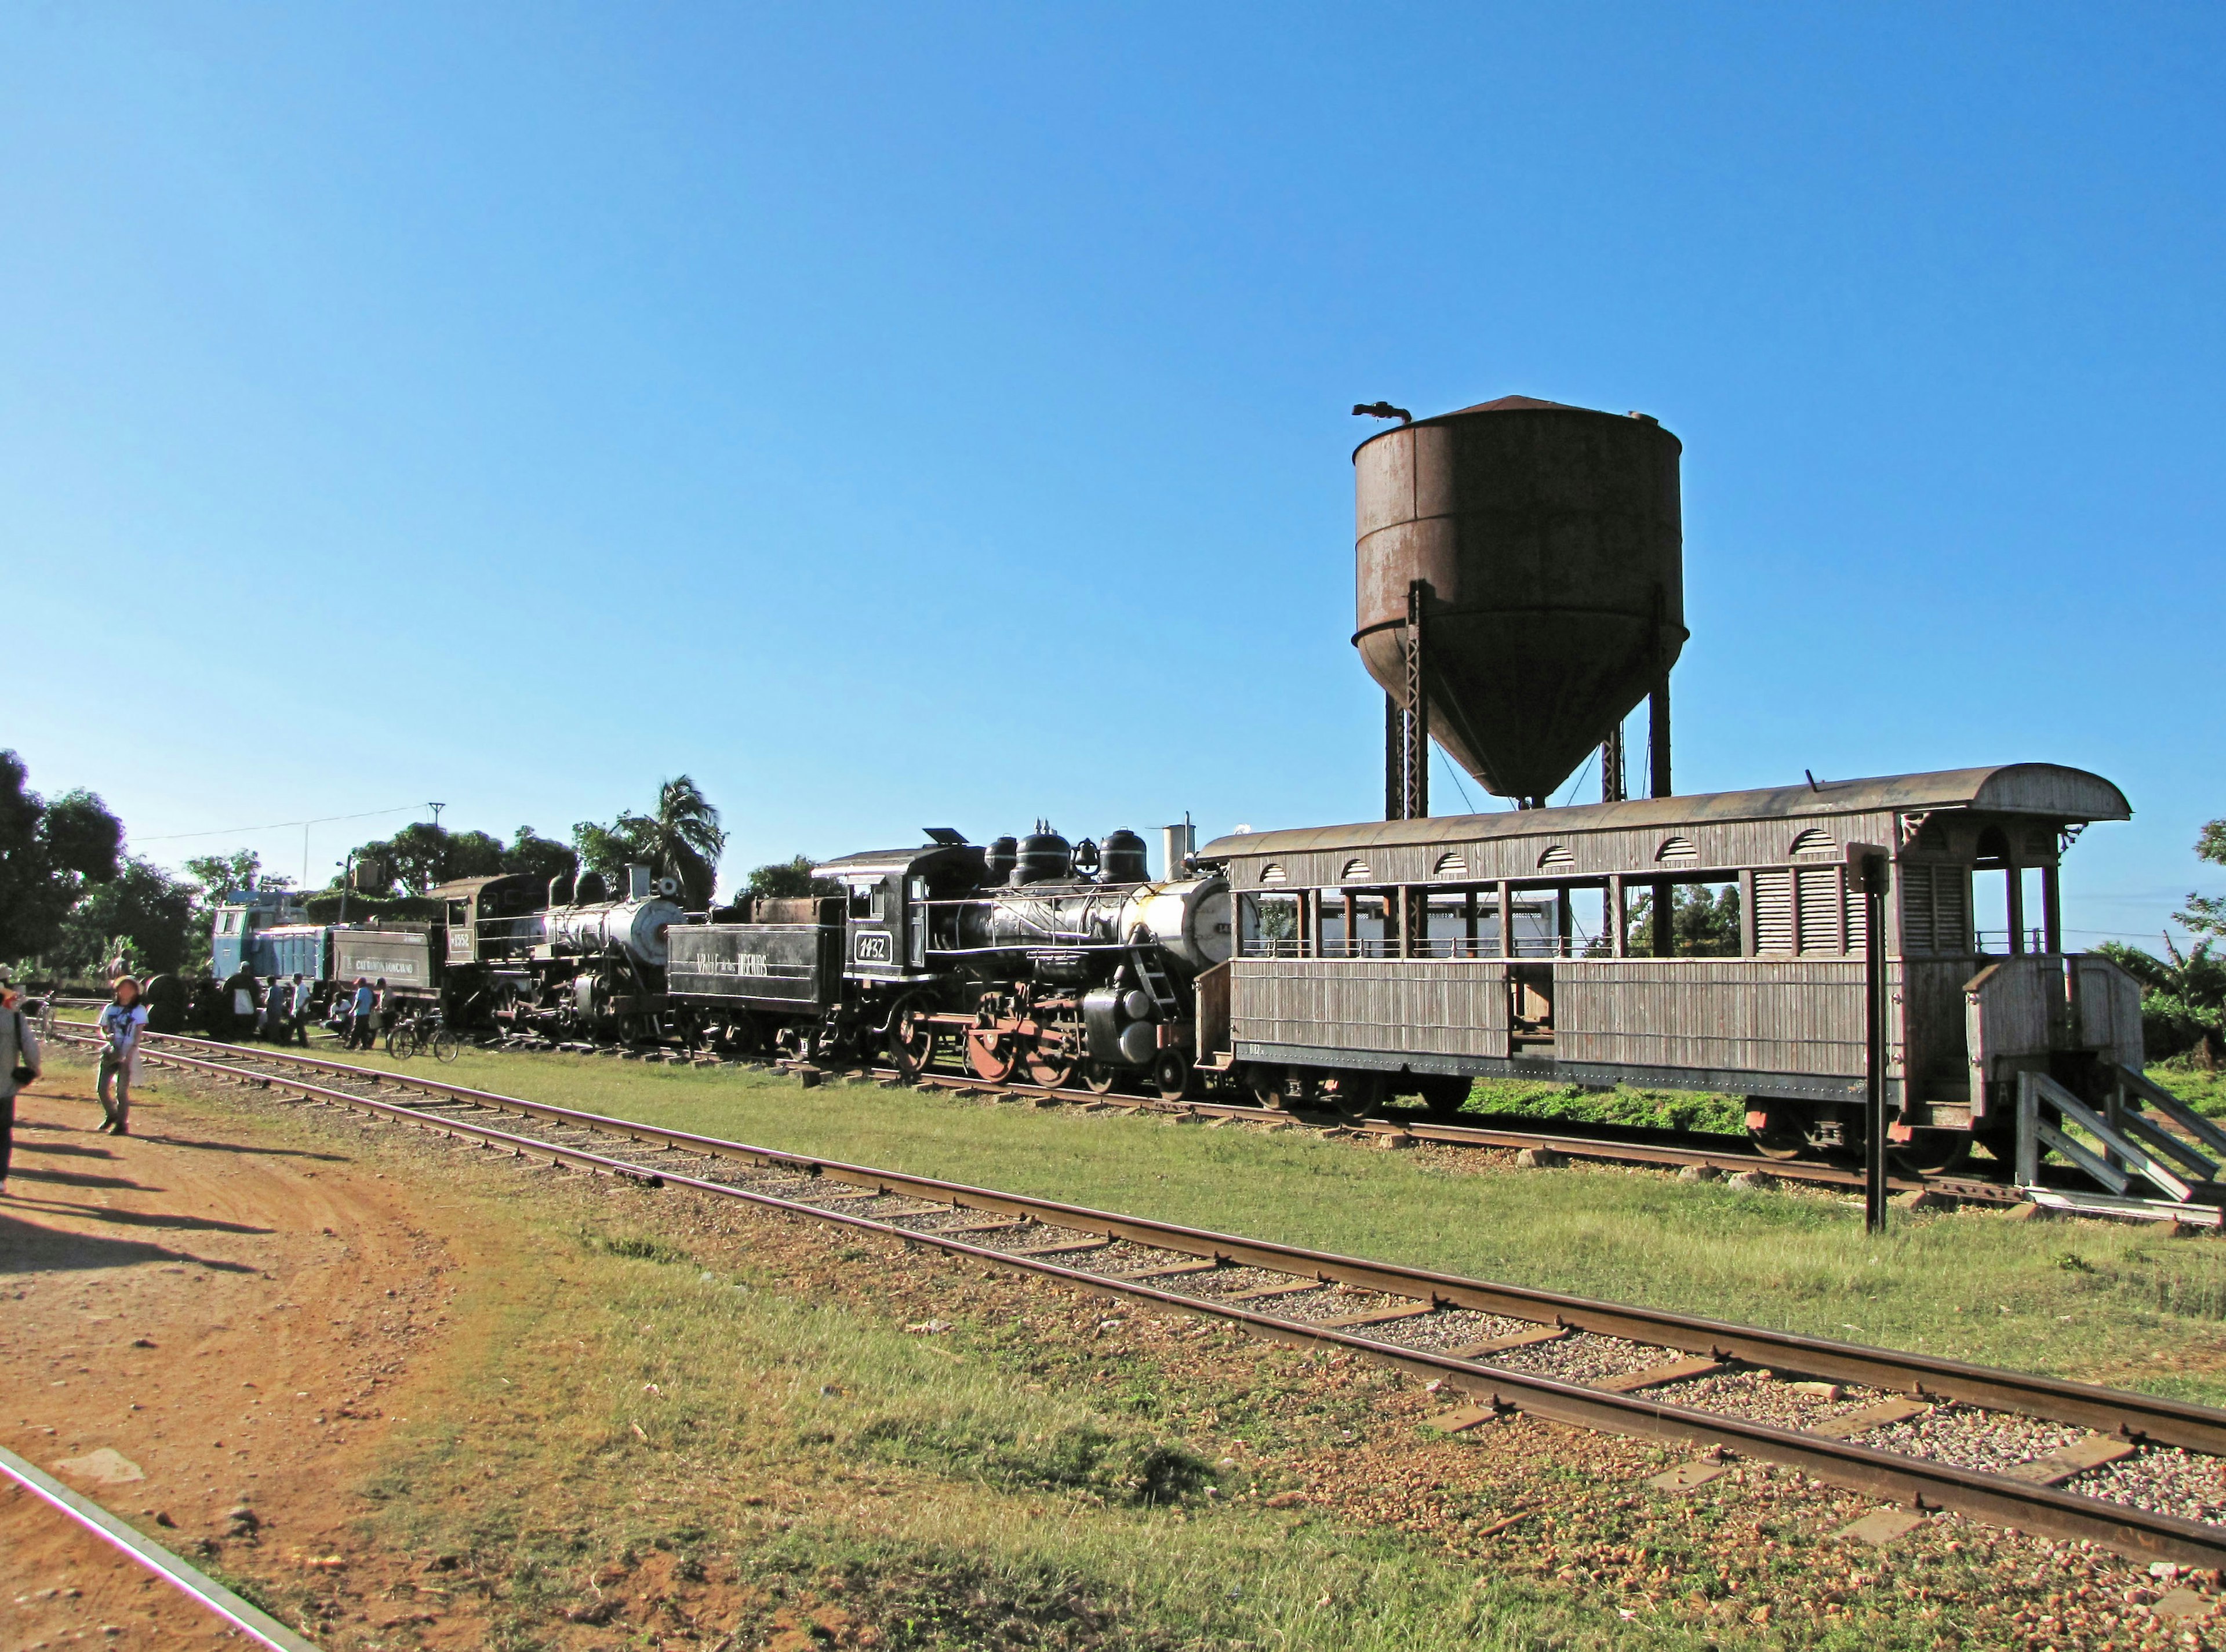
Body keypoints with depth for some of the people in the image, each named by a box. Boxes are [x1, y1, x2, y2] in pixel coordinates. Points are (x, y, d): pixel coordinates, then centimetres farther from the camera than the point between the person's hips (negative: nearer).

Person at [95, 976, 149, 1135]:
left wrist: (130, 1054, -18)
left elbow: (138, 1034, -7)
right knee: (101, 1089, 3)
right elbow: (102, 1029, 14)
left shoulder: (139, 1010, -1)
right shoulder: (110, 1009, 11)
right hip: (109, 1053, 4)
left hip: (127, 1055, -4)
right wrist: (107, 1037, -10)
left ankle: (122, 1124, 4)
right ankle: (111, 1115, 27)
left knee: (122, 1090, -6)